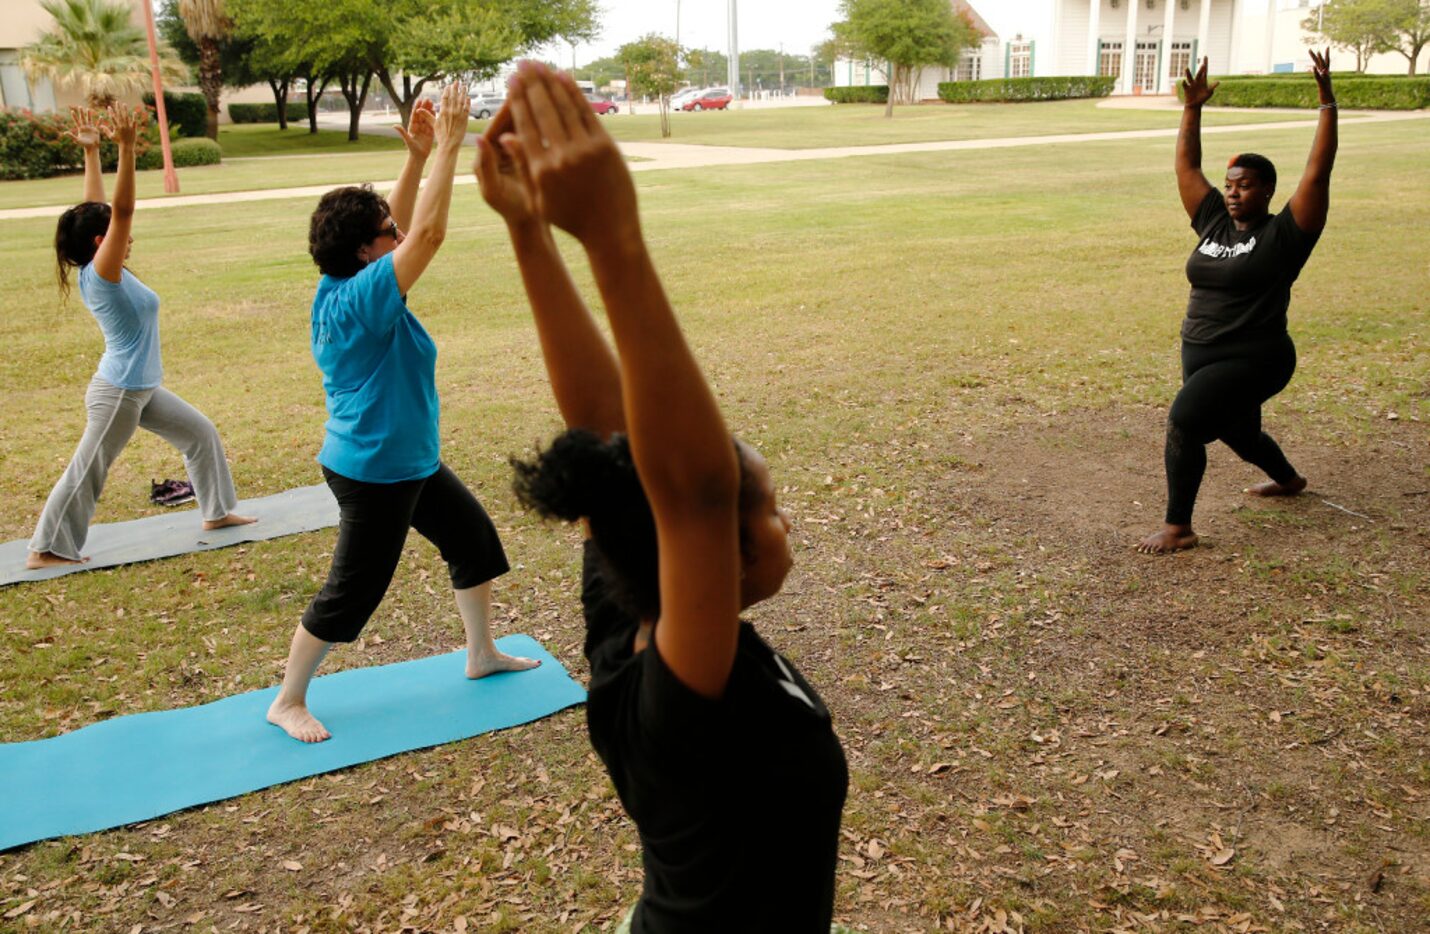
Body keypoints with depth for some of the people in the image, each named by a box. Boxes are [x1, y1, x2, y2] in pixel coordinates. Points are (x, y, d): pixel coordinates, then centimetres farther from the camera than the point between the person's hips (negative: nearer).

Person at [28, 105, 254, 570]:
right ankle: (46, 549, 14)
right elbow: (122, 210, -29)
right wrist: (125, 148, -32)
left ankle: (217, 511, 27)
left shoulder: (100, 272, 3)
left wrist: (91, 151, 9)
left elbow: (97, 209, 9)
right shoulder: (102, 272, -20)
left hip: (142, 390, 10)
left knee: (201, 433, 16)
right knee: (87, 471, 1)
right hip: (118, 392, -10)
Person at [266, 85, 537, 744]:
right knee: (351, 592, 3)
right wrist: (447, 148, -25)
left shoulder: (344, 285, 1)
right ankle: (288, 702, 21)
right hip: (373, 472, -10)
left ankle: (482, 654, 35)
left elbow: (403, 226, 9)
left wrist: (418, 156, 0)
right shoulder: (362, 297, -25)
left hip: (412, 463, 10)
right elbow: (428, 233, -31)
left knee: (474, 537, 19)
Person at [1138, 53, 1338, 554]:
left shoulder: (1283, 234, -9)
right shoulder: (1214, 222, 6)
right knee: (1239, 435, 26)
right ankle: (1289, 479, 58)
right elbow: (1187, 165, 10)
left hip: (1252, 361, -8)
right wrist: (1193, 108, 4)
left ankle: (1178, 529, -15)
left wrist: (1327, 103, -19)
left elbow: (1317, 173, -17)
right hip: (1201, 356, 8)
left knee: (1183, 423, -24)